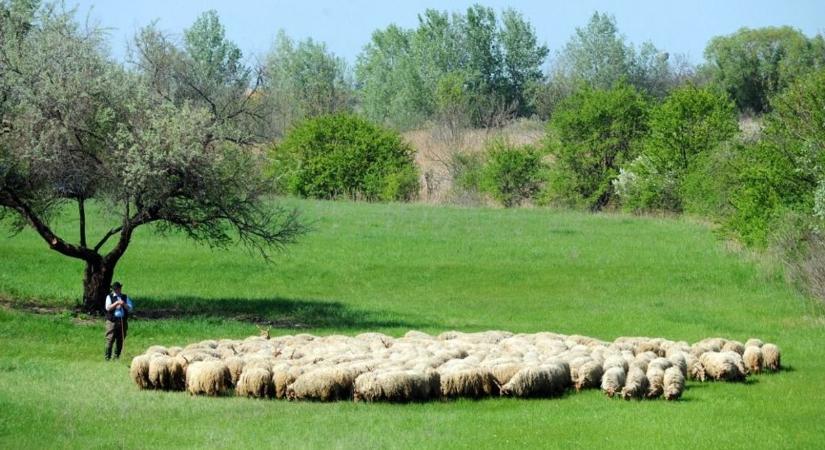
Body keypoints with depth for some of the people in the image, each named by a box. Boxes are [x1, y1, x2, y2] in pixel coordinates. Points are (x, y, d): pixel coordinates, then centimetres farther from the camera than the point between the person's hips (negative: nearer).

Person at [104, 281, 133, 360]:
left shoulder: (125, 297, 14)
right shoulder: (109, 297, 8)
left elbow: (130, 308, 6)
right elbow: (108, 308, -6)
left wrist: (124, 304, -12)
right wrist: (116, 303, -16)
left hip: (123, 321, 3)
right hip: (112, 321, -3)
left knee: (120, 341, 5)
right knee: (110, 340, -7)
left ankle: (117, 356, 13)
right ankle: (107, 357, -3)